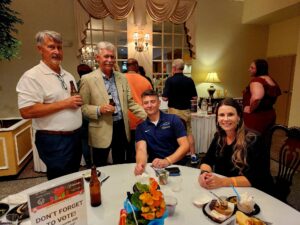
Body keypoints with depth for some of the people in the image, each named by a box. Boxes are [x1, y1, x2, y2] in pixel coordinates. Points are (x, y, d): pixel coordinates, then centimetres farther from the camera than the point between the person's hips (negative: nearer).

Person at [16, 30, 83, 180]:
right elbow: (26, 111, -22)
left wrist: (77, 102, -1)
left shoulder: (68, 75, 11)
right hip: (54, 140, -7)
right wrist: (65, 103, -21)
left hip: (75, 136, 7)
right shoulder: (32, 76, -13)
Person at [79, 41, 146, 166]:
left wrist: (148, 116, -2)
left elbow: (130, 103, 8)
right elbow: (82, 107, -5)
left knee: (120, 167, 19)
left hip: (121, 128, 4)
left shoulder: (122, 78, 7)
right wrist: (99, 110, -22)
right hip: (101, 132, -4)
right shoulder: (88, 79, -7)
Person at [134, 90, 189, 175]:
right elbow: (141, 149, -7)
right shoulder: (141, 127, 7)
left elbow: (185, 146, -8)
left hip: (177, 165, -2)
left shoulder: (173, 119, -1)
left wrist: (167, 161, -23)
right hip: (154, 167, 3)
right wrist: (140, 164, -30)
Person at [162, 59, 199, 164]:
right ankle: (193, 156, 16)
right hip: (186, 110, 3)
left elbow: (165, 98, -14)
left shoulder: (170, 80, -11)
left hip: (174, 110, -3)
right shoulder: (189, 80, -1)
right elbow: (195, 97, 1)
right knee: (189, 132, 14)